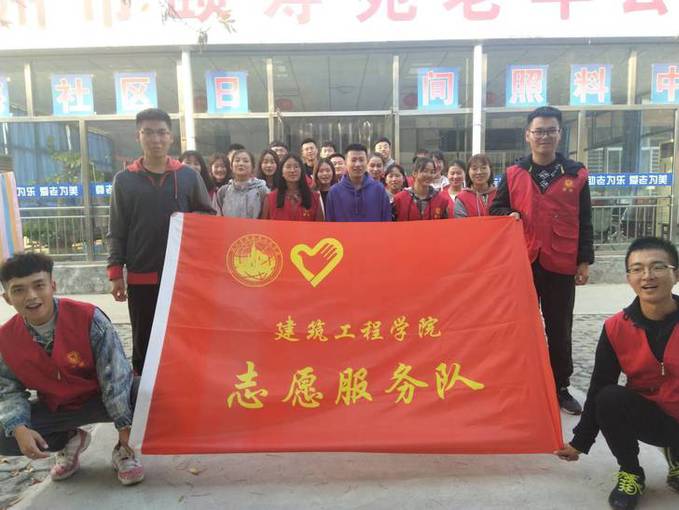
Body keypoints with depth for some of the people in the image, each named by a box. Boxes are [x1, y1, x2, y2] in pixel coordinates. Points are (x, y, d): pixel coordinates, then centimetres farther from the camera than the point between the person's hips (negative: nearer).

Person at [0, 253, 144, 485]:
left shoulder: (88, 317, -25)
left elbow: (115, 373, -24)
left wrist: (125, 425, -24)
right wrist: (19, 428, -23)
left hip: (100, 398, -4)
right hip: (54, 408, 4)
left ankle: (123, 449, -1)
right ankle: (70, 441, 12)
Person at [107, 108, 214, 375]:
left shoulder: (188, 176, 3)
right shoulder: (124, 180, 3)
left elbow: (210, 216, 9)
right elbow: (116, 232, 4)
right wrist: (115, 273, -2)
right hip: (141, 278, 0)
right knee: (143, 342, 11)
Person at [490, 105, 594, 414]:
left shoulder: (576, 174, 3)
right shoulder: (513, 174, 3)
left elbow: (584, 222, 5)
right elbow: (496, 209, 11)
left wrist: (584, 261, 1)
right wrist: (508, 216, -12)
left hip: (561, 264, 0)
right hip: (523, 262, 0)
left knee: (560, 329, 11)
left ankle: (561, 387, 25)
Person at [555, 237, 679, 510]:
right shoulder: (616, 328, -9)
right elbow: (599, 388, -2)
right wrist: (580, 442, 2)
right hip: (651, 417, 1)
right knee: (610, 399, -26)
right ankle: (631, 473, -2)